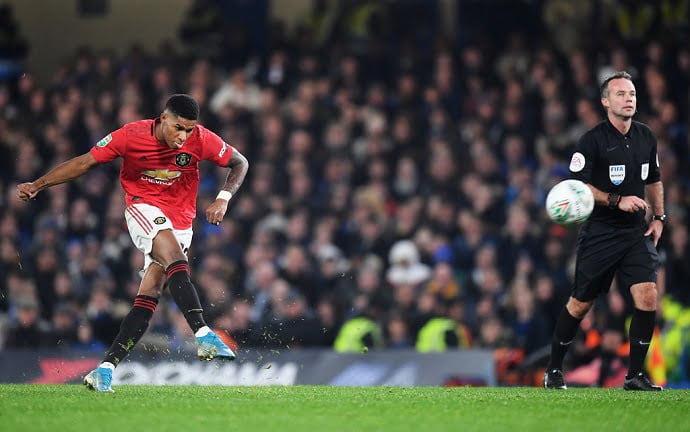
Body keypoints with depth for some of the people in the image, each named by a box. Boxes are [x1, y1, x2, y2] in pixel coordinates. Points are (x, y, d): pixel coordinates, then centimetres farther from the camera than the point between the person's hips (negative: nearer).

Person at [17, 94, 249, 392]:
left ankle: (107, 367, -7)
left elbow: (240, 163, 3)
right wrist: (37, 185, -9)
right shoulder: (131, 135, -14)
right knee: (176, 261, -31)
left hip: (180, 223, 2)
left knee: (148, 297, -8)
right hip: (144, 209, -2)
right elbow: (85, 163, -5)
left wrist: (223, 199, -14)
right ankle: (203, 335, -40)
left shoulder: (201, 139, -11)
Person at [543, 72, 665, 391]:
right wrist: (617, 201, -21)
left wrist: (659, 216, 12)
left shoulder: (646, 137, 8)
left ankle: (635, 375, -3)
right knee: (580, 303, 3)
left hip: (636, 232, 4)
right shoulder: (593, 140, -10)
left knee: (647, 295, -13)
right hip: (599, 232, -4)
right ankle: (554, 370, 21)